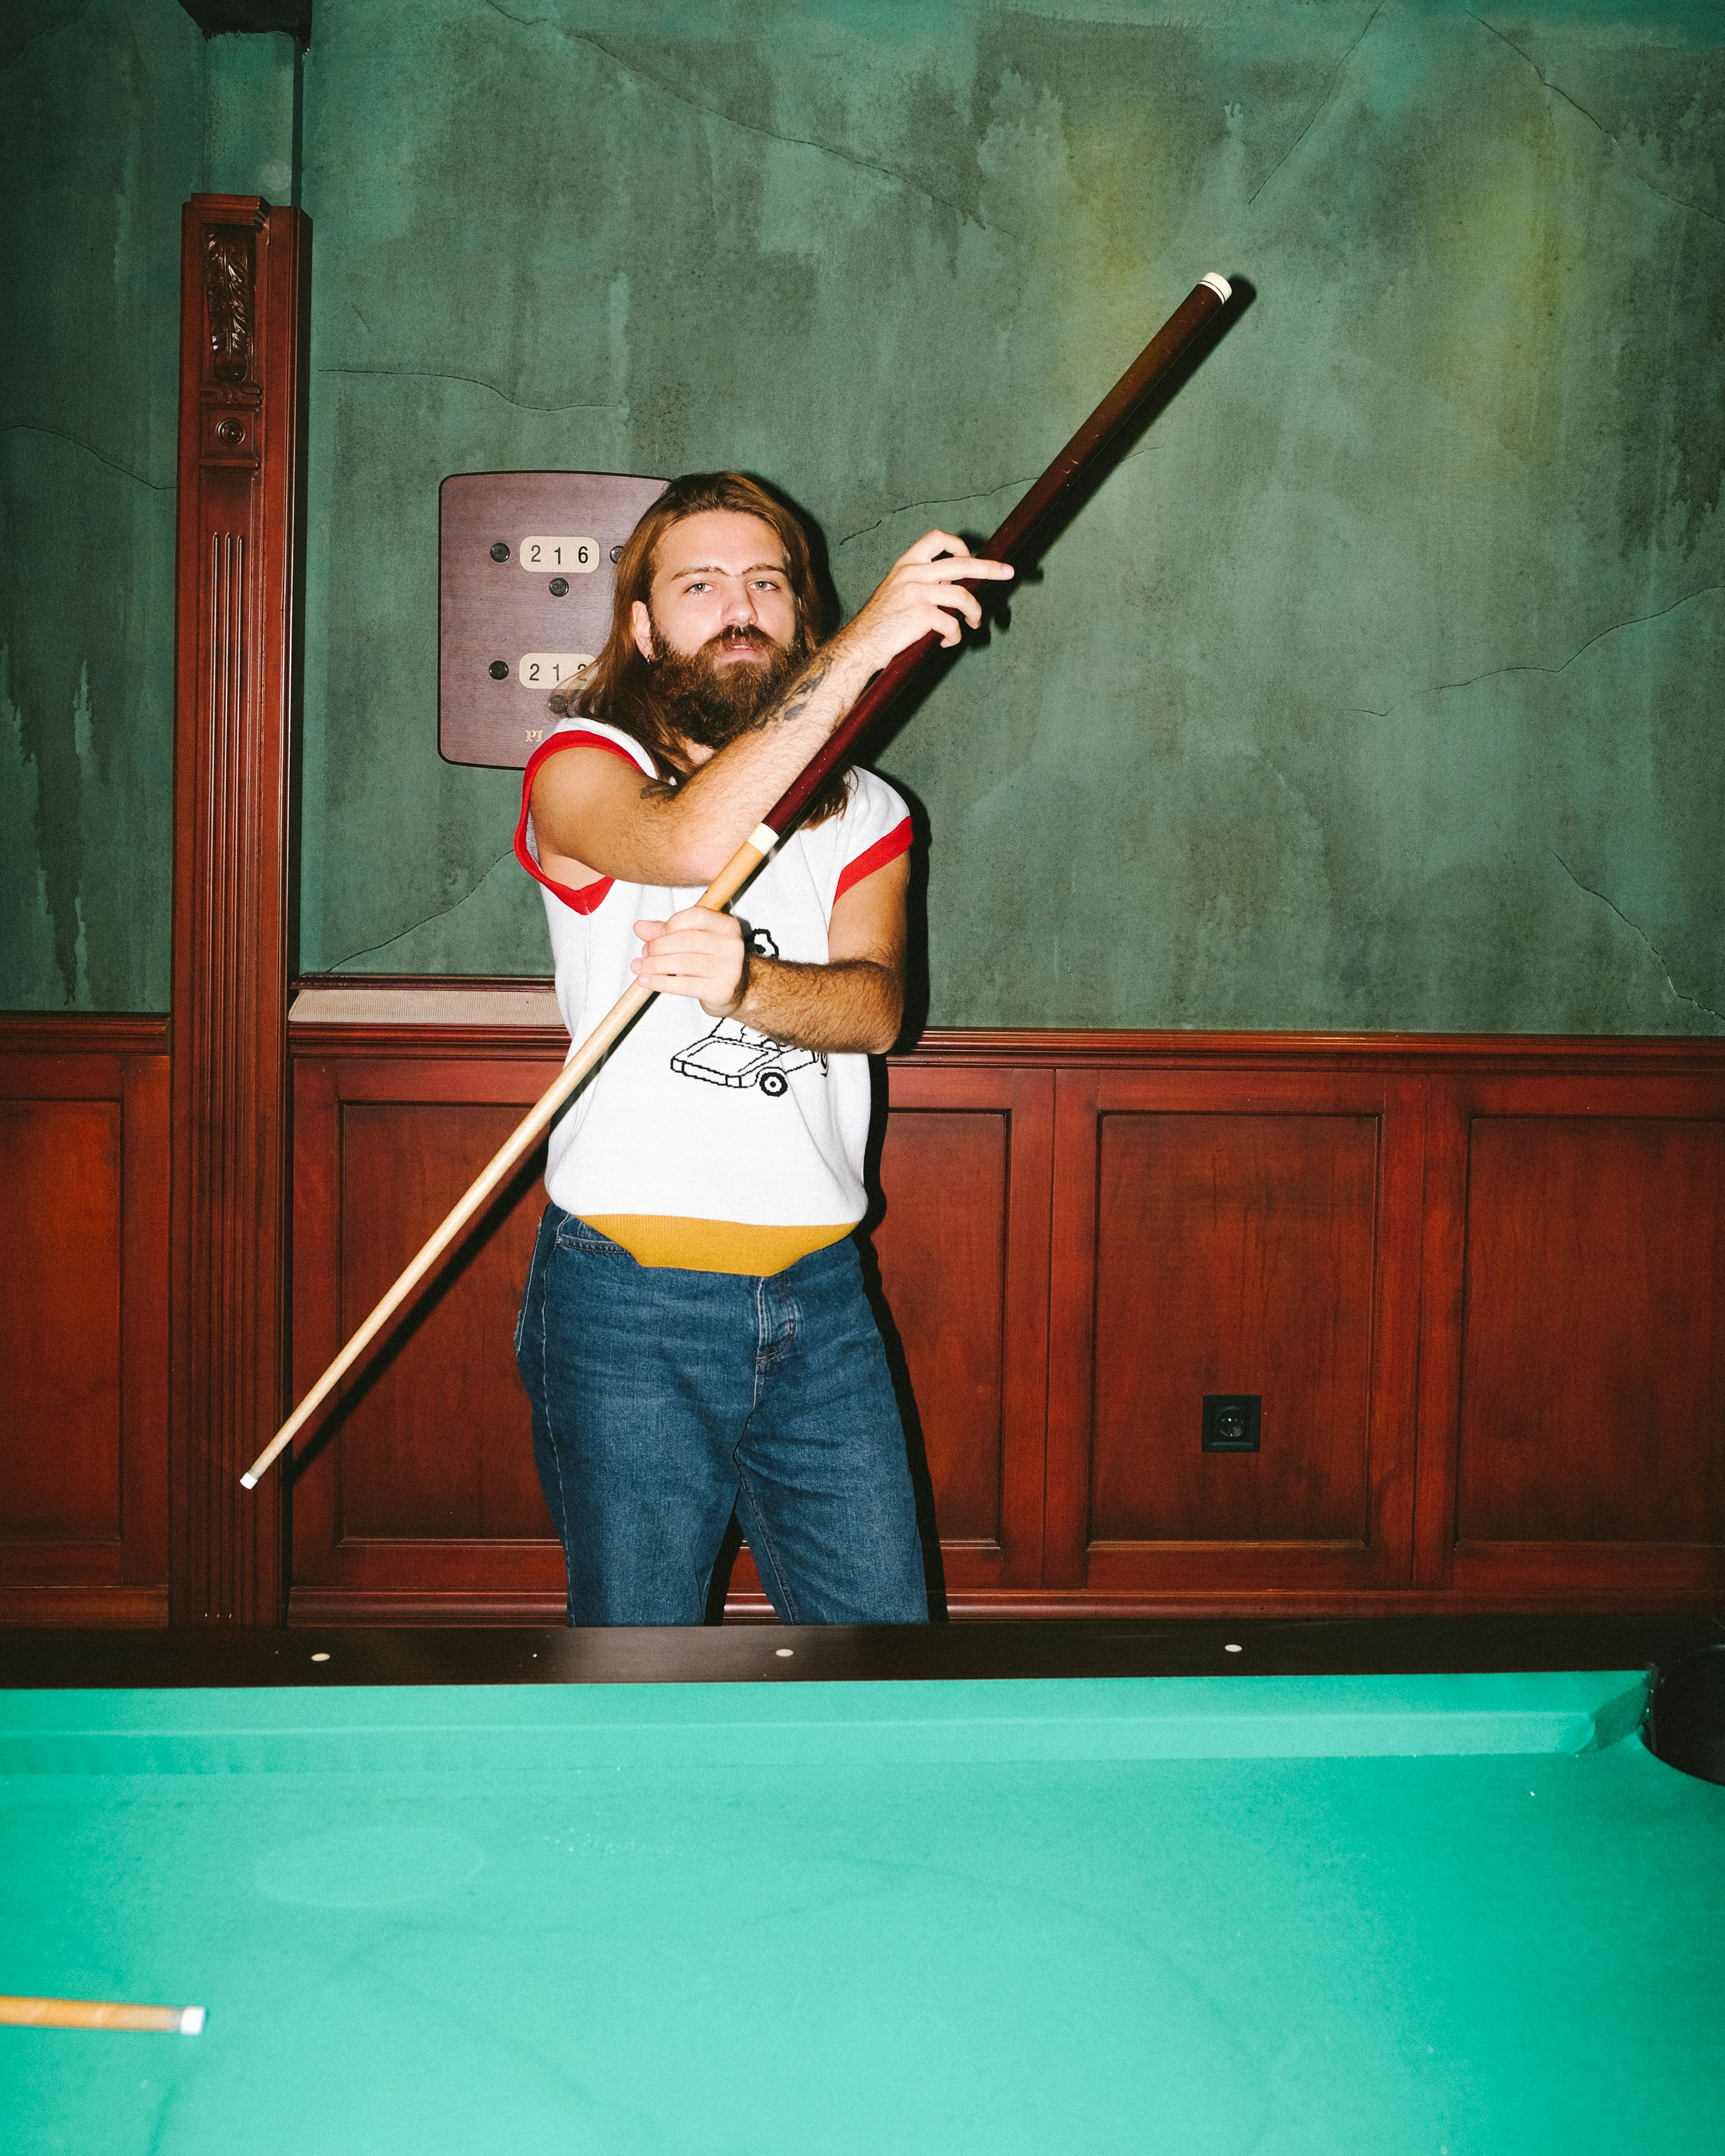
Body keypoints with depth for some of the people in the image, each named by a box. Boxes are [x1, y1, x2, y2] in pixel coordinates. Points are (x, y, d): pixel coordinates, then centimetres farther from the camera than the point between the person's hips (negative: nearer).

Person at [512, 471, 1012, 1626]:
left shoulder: (864, 811, 13)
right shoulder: (581, 764, 0)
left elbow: (875, 1004, -6)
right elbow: (690, 841, -24)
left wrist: (745, 983, -28)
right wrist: (861, 648, -26)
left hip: (821, 1301, 4)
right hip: (628, 1308, -4)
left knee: (882, 1617, 8)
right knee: (638, 1639, 6)